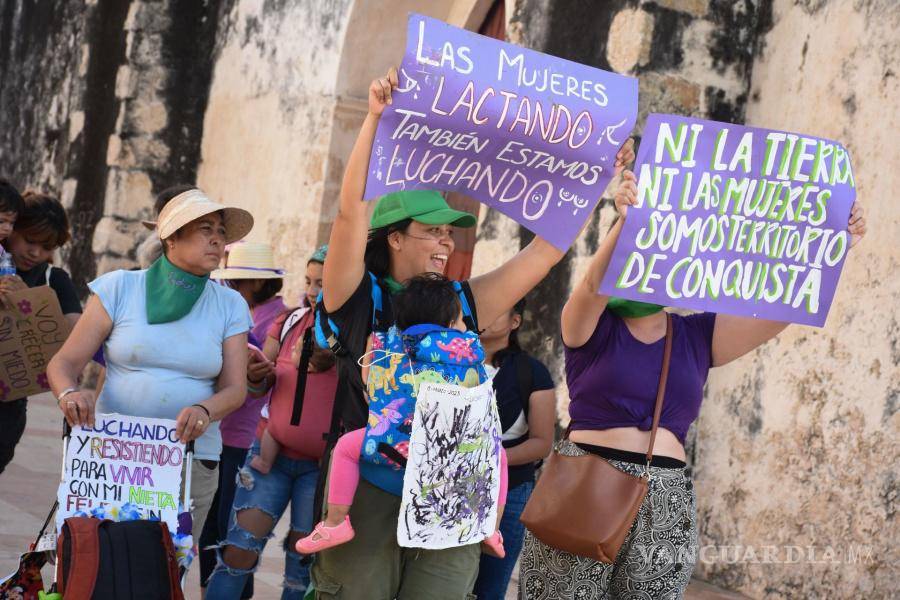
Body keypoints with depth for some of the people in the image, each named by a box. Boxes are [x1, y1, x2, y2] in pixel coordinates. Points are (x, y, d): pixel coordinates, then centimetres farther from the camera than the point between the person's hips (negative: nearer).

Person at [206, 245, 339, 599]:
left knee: (303, 567, 5)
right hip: (271, 451, 3)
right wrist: (255, 375, -14)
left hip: (322, 464, -3)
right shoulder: (290, 321, 5)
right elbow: (258, 388, 10)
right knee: (239, 551, -4)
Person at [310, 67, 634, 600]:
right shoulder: (361, 298, -1)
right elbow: (351, 212, -13)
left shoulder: (464, 302, 9)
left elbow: (548, 249, 12)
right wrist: (376, 118, -19)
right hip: (369, 494, -3)